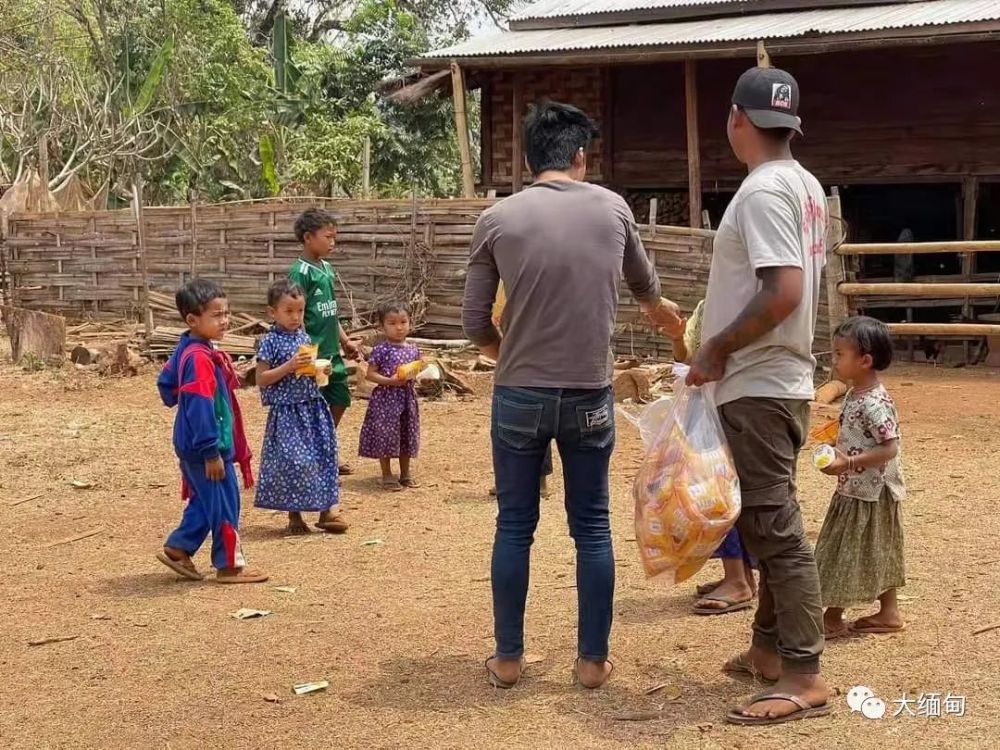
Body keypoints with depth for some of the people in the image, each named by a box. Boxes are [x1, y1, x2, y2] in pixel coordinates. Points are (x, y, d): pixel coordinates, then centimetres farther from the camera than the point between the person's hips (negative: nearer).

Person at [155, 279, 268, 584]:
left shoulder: (185, 350, 9)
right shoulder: (200, 358, -23)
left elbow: (165, 383, 22)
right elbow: (200, 408, -26)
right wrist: (212, 452, -24)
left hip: (190, 445, 10)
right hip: (206, 447, -10)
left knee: (204, 502, 21)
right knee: (224, 504, 1)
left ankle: (177, 549, 25)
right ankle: (230, 565, 10)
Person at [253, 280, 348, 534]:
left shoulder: (304, 338, 10)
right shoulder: (271, 342, -8)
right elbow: (261, 379, -11)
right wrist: (289, 366, -19)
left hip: (312, 407, 6)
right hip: (286, 411, -6)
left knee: (323, 456, 4)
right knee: (292, 461, -5)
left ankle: (328, 509, 11)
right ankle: (294, 515, 10)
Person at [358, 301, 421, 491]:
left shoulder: (413, 350, 6)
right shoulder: (381, 350, -9)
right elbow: (370, 374, -9)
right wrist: (390, 381, -20)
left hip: (407, 398, 5)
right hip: (386, 398, -5)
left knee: (407, 436, 13)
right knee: (386, 435, -1)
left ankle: (405, 473, 26)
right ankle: (387, 475, 11)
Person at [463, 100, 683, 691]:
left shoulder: (498, 219, -4)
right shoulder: (612, 208, 2)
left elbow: (476, 324, 0)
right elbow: (645, 285, 22)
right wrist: (664, 311, 45)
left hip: (519, 396, -1)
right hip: (591, 397, 1)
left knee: (515, 527, 11)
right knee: (592, 529, 11)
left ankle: (508, 658, 19)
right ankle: (594, 660, 18)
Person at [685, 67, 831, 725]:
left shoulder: (762, 191, -17)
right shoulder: (807, 186, 13)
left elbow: (783, 292, -26)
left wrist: (717, 348, -15)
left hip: (757, 387, -10)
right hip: (782, 378, 10)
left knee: (775, 527, -8)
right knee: (767, 522, 17)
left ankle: (806, 678, -4)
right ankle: (772, 648, 26)